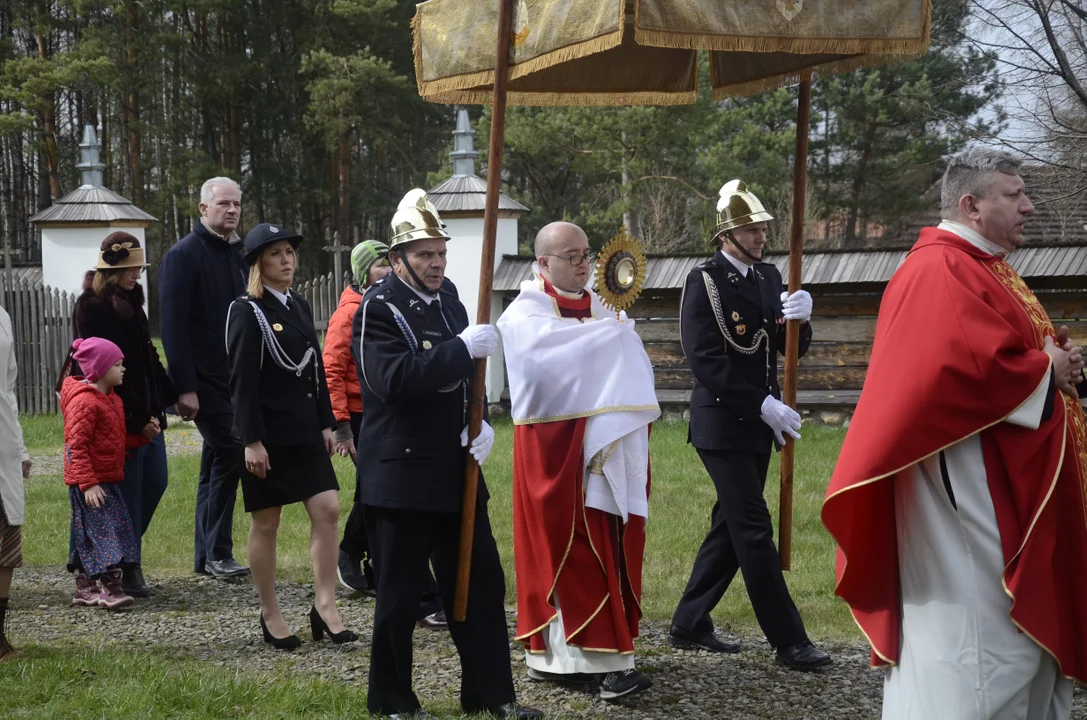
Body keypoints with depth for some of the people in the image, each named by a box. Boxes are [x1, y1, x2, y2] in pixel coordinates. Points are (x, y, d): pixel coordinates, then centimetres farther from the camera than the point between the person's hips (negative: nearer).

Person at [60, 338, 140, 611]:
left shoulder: (111, 398, 14)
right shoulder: (84, 401, -17)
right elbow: (76, 446, -21)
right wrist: (88, 483, -25)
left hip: (108, 478, 10)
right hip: (90, 481, -10)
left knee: (89, 537, 13)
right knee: (105, 531, -15)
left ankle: (85, 589, 19)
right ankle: (112, 588, -18)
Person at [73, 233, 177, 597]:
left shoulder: (130, 302, 12)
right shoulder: (90, 307, -13)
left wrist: (173, 396, 12)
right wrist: (138, 418, -17)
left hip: (148, 414, 8)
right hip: (120, 418, -8)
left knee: (155, 483, 10)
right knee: (127, 492, -2)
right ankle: (126, 570, 8)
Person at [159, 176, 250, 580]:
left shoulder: (237, 254, 14)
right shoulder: (184, 256, -9)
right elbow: (173, 326, -14)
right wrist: (184, 387, -19)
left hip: (234, 376, 7)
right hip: (204, 378, -7)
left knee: (217, 461, 10)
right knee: (228, 454, -12)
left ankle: (206, 556, 17)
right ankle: (218, 553, -3)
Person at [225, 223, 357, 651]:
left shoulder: (300, 307, 12)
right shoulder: (246, 312, -9)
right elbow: (242, 381, -14)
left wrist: (326, 423, 12)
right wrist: (251, 441, -18)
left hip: (305, 431, 7)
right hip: (267, 434, -6)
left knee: (328, 510, -3)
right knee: (266, 523, 3)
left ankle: (325, 606, 2)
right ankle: (270, 616, 13)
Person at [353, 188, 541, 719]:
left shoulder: (449, 304, 12)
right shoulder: (378, 308, -11)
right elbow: (394, 379, -26)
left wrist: (481, 425, 0)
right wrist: (464, 347, -25)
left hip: (456, 473, 7)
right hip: (401, 475, -7)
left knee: (483, 584, 9)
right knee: (400, 593, 2)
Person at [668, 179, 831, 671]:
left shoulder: (768, 277, 10)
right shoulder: (705, 281, -10)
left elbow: (791, 348, 10)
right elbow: (704, 359, -17)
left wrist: (799, 319, -13)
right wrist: (763, 405, -21)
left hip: (756, 425, 8)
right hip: (722, 423, -8)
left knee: (730, 528, 12)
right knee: (753, 530, -6)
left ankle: (688, 625, 23)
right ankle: (789, 641, -4)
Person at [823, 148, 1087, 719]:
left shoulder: (979, 267, 17)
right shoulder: (941, 272, -17)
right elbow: (977, 365, -29)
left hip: (1001, 490, 11)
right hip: (971, 486, -11)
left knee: (1017, 633, 14)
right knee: (977, 628, -8)